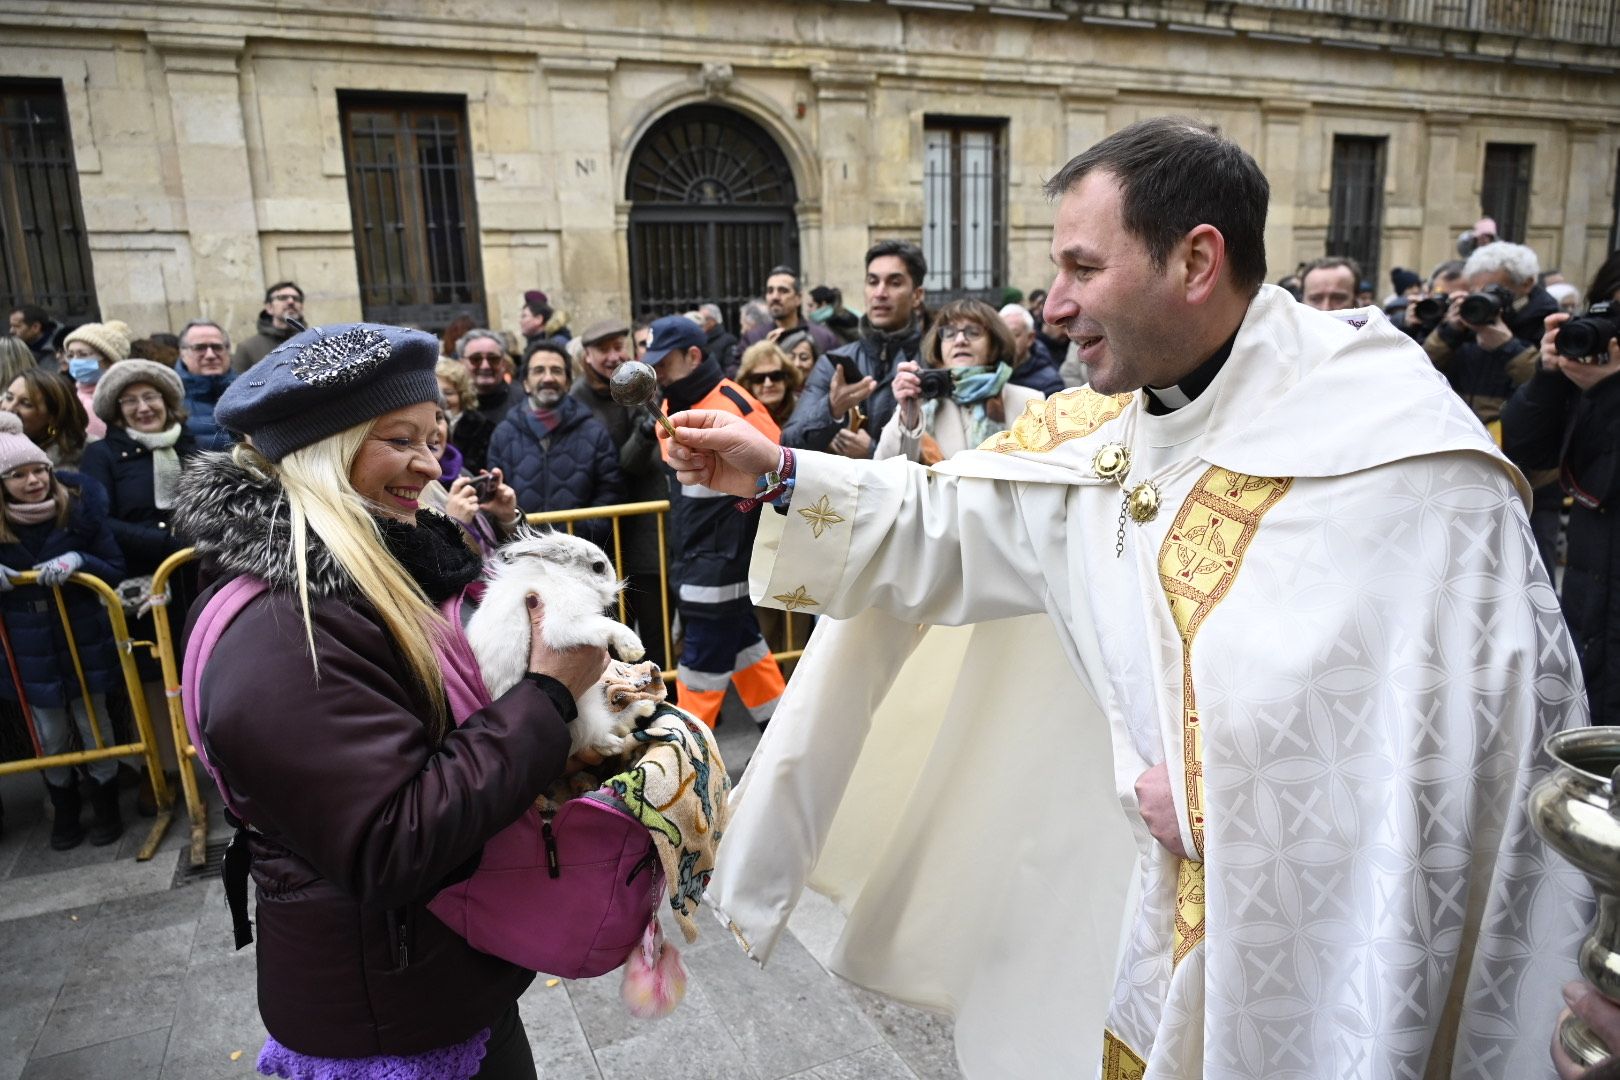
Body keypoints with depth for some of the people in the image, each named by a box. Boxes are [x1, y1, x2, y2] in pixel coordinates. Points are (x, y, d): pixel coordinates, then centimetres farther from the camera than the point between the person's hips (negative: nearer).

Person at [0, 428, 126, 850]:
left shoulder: (81, 509, -10)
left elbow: (116, 570, -6)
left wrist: (78, 561, -26)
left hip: (84, 645, -1)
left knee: (95, 730, 13)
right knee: (51, 740, 15)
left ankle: (106, 808, 32)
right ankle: (64, 811, 37)